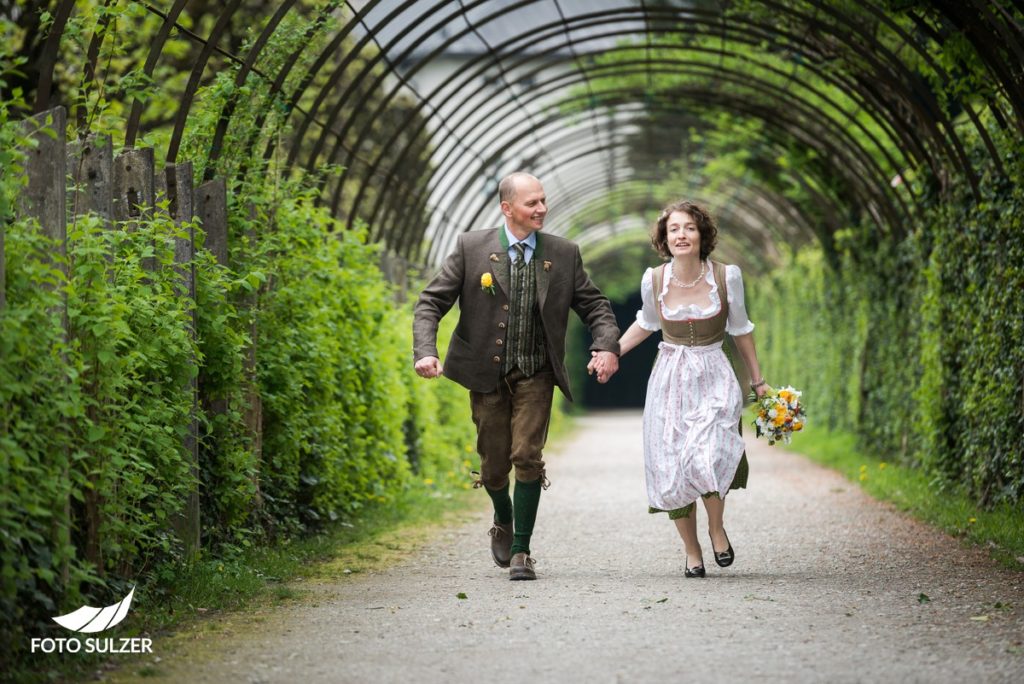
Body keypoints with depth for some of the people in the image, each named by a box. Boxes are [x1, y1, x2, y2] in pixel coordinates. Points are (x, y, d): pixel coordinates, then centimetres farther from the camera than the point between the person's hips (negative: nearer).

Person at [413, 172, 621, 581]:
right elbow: (431, 302, -4)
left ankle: (521, 551, -2)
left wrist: (607, 345, -11)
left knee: (527, 457, -12)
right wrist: (425, 351, -20)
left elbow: (594, 304, 8)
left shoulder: (564, 255, 2)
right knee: (493, 465, 7)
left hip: (535, 375, 0)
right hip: (487, 374, 0)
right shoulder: (472, 248, -4)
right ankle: (504, 520, 40)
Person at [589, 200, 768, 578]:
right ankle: (692, 551, 16)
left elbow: (740, 329, 6)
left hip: (714, 378, -2)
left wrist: (758, 380, 10)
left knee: (708, 458, -23)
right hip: (669, 377, 2)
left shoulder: (726, 276, -9)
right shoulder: (653, 280, -6)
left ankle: (717, 527, 4)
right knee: (673, 468, -1)